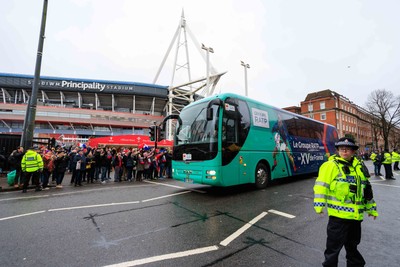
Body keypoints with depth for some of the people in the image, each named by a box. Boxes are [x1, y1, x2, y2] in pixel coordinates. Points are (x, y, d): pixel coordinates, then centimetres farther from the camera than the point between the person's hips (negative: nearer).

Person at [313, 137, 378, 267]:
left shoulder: (359, 166, 9)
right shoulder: (331, 165, -11)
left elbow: (366, 189, 19)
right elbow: (322, 185, -16)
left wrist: (371, 208, 22)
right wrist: (319, 205, -21)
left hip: (356, 215, 6)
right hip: (338, 214, -6)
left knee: (352, 244, 25)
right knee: (334, 246, 4)